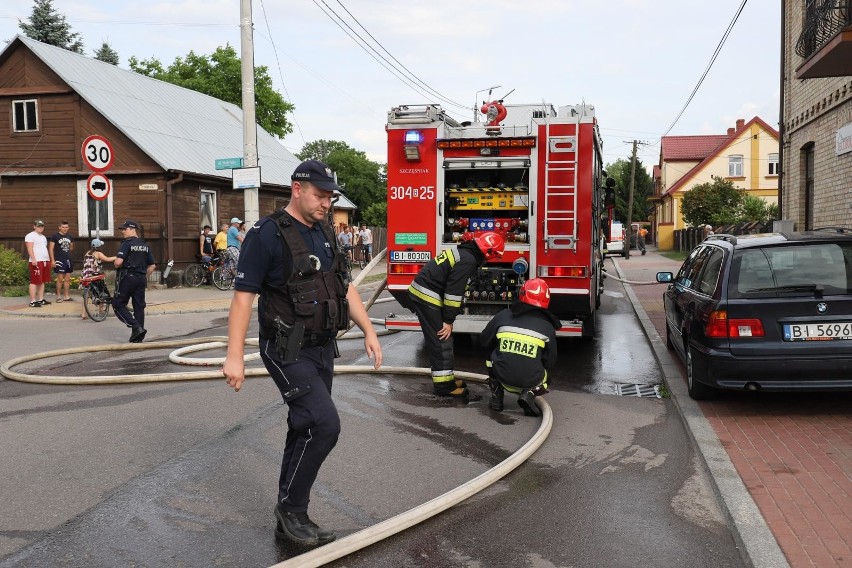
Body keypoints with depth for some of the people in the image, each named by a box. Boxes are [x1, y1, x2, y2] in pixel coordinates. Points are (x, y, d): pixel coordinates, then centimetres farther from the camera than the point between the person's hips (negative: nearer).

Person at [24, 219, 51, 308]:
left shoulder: (43, 237, 23)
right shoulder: (30, 236, -3)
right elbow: (30, 248, -13)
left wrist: (49, 260, 21)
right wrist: (33, 259, -24)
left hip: (45, 261, 9)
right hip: (36, 261, -9)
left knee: (42, 281, 10)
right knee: (34, 281, -9)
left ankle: (41, 299, 15)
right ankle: (32, 301, -10)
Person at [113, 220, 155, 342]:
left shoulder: (127, 243, -10)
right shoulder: (145, 245, 12)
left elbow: (118, 262, -19)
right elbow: (152, 266, 14)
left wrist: (117, 266, 2)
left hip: (127, 277, -6)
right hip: (141, 279, 7)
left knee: (118, 304, 3)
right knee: (139, 306, 8)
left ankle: (137, 327, -12)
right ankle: (137, 337, 10)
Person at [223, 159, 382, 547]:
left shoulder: (324, 234, 11)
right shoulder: (267, 234, -12)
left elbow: (345, 287, 17)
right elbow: (243, 295, -14)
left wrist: (369, 331, 11)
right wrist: (234, 356, -18)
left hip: (322, 348, 8)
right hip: (288, 351, -8)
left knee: (306, 430, 12)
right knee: (324, 424, -17)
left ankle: (289, 521, 25)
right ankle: (291, 507, 4)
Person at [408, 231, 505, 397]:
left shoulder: (464, 253, 14)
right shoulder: (468, 261, -18)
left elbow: (455, 289, 19)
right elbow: (454, 292, -21)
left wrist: (448, 318, 20)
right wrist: (448, 320, -14)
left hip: (419, 293, 10)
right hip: (427, 297, -10)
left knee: (440, 340, 17)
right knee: (441, 340, -4)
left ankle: (446, 379, 26)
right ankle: (444, 385, 3)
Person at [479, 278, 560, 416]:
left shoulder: (503, 316, 3)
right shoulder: (547, 326, 3)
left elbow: (484, 341, 15)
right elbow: (550, 361, 9)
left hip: (503, 377, 1)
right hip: (530, 381, -1)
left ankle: (496, 399, 21)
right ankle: (530, 393, 0)